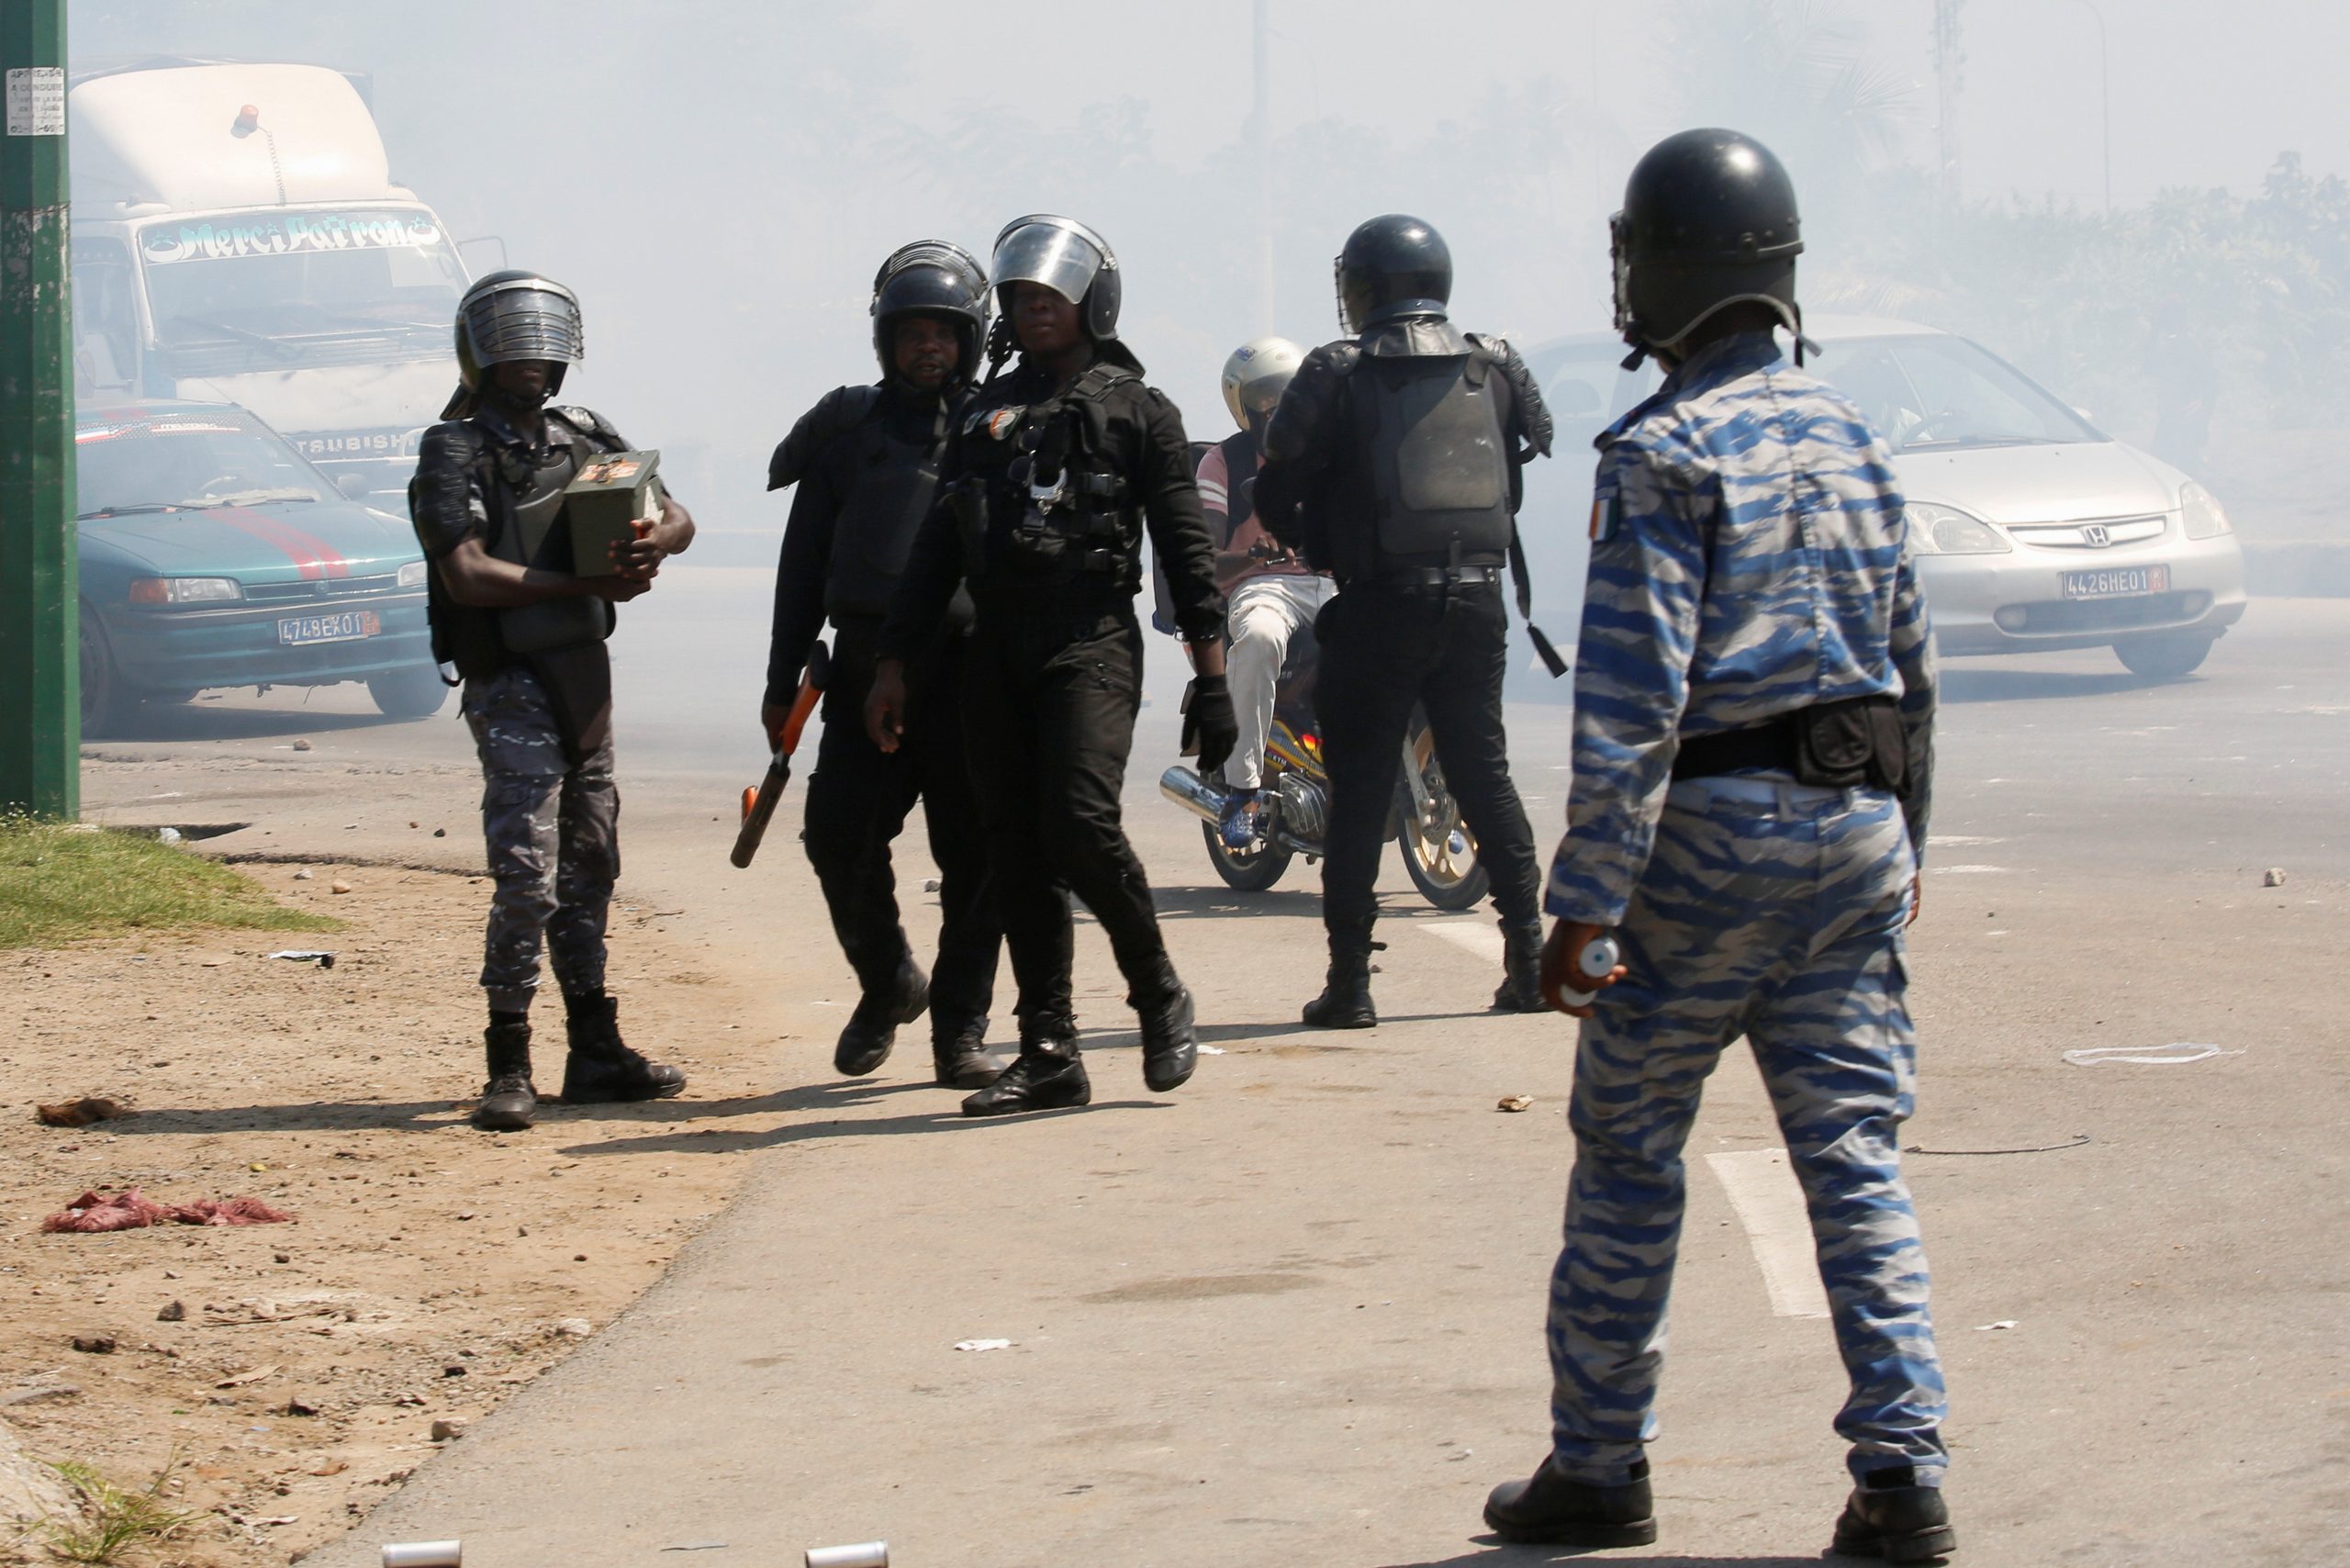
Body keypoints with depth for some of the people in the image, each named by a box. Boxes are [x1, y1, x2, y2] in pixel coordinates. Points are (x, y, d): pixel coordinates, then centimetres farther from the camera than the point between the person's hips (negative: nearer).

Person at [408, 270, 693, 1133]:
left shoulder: (584, 438, 11)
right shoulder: (455, 453, -7)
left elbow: (677, 515, 10)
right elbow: (468, 574, -18)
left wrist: (655, 541, -15)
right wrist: (582, 584, -26)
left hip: (585, 671, 7)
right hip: (511, 680, -7)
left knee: (588, 864, 13)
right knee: (527, 873, -13)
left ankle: (596, 1052, 21)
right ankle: (509, 1068, -10)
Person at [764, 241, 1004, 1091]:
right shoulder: (847, 430, 14)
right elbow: (803, 565, 14)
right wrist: (782, 683, 10)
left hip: (971, 669, -1)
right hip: (867, 669, 1)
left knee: (973, 857, -1)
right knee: (839, 836, -7)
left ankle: (959, 1030, 8)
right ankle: (887, 982, 18)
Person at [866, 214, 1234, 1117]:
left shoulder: (1137, 411, 6)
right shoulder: (986, 415, 19)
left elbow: (1187, 549, 1)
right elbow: (937, 549, 18)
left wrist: (1211, 676, -5)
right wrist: (893, 663, 11)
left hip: (1091, 642, -5)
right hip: (996, 651, 5)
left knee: (1080, 824, -21)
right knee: (1016, 853, 2)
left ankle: (1159, 995, 0)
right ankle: (1048, 1054, 6)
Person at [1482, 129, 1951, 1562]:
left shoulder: (1666, 452, -10)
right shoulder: (1853, 440, 11)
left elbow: (1634, 693, -16)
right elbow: (1913, 667, 17)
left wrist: (1588, 899, -15)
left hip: (1713, 834, -6)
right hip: (1858, 824, 6)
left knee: (1629, 1153, 7)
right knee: (1858, 1158, 5)